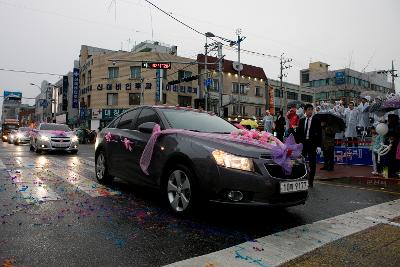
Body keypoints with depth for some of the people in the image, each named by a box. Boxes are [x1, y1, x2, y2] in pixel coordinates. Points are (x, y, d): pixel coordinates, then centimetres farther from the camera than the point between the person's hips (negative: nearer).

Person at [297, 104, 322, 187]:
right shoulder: (301, 121, 11)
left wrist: (318, 145, -11)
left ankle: (310, 181, 9)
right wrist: (298, 143, 4)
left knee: (312, 163, 1)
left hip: (312, 144, -3)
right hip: (302, 143, 3)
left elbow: (319, 133, -3)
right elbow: (298, 132, 13)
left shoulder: (316, 121, 0)